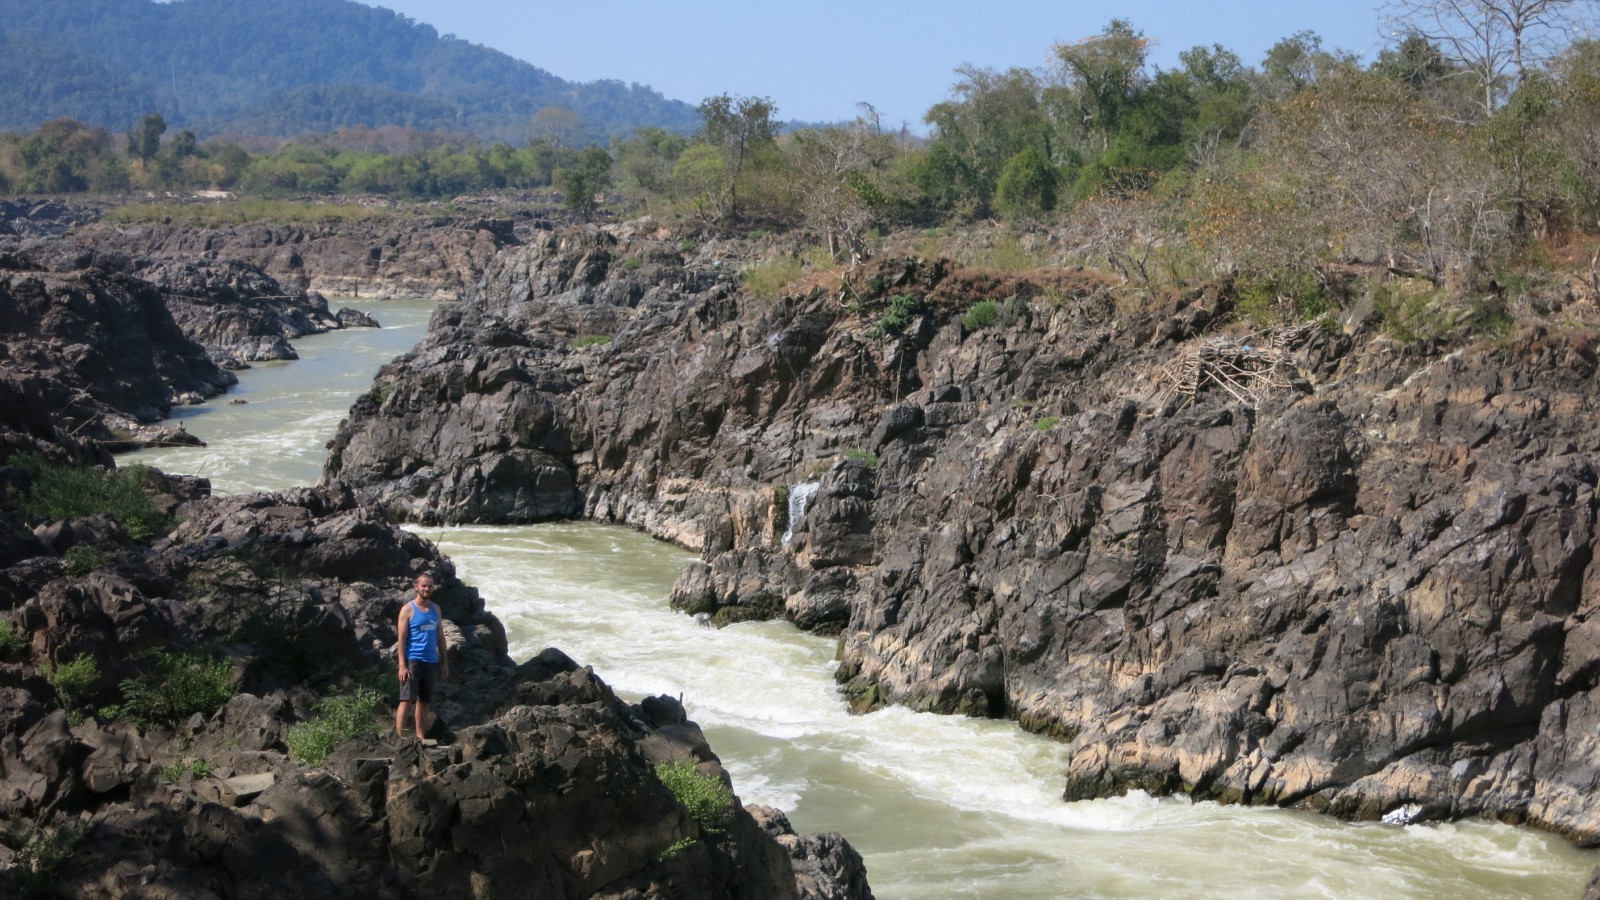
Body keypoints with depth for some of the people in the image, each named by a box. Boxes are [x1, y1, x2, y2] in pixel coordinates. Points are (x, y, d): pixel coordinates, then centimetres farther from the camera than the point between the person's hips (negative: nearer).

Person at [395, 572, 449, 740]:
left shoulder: (435, 609, 12)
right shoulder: (408, 609, -5)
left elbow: (440, 636, 16)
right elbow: (402, 638, -9)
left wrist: (445, 662, 11)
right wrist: (402, 665, -16)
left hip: (431, 662, 5)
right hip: (413, 661, -5)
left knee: (423, 701, 9)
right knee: (407, 700, -9)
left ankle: (420, 737, 14)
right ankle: (399, 736, -10)